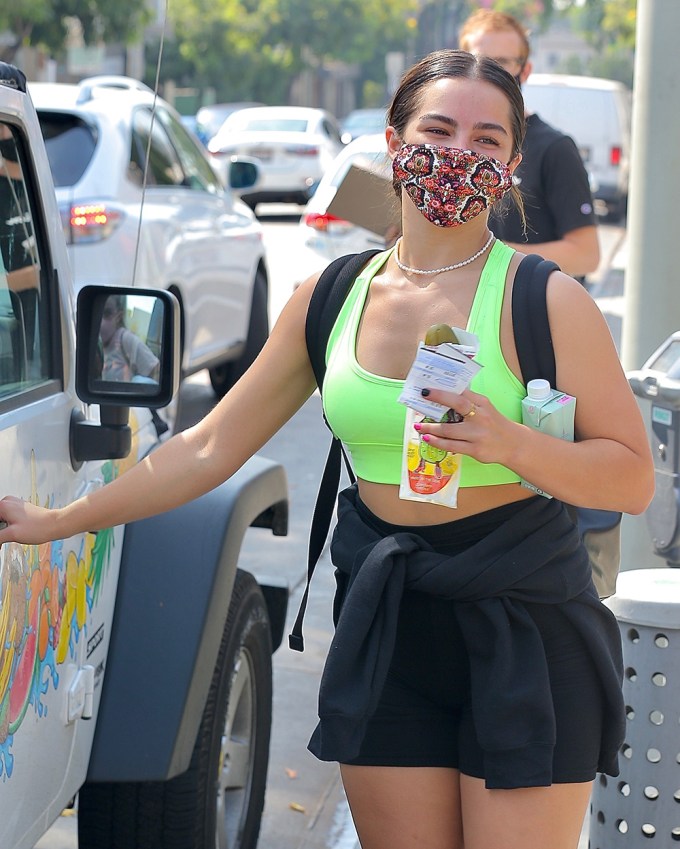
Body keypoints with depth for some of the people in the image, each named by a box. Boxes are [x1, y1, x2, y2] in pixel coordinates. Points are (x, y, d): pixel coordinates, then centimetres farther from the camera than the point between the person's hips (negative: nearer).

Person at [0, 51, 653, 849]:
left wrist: (509, 444, -23)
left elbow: (632, 478, -7)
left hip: (523, 631, -4)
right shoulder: (330, 300, 7)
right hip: (385, 624, 4)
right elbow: (208, 449, 13)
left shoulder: (543, 298, -6)